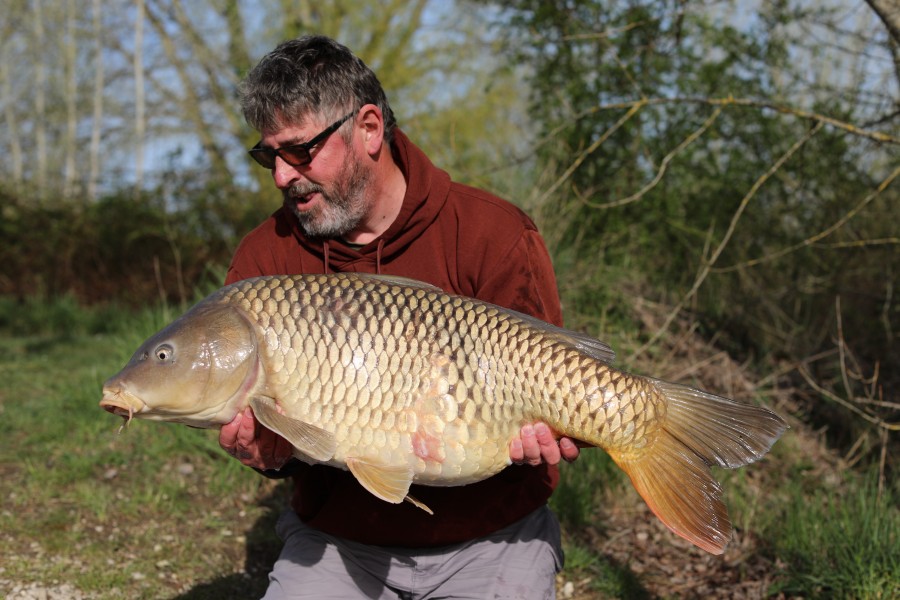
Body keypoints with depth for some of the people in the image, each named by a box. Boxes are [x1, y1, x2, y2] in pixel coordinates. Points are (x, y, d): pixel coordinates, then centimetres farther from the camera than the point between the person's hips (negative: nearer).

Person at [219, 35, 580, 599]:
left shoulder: (493, 234, -11)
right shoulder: (266, 256, -4)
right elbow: (249, 407, -2)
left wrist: (537, 431, -29)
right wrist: (270, 453, -23)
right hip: (336, 538, 2)